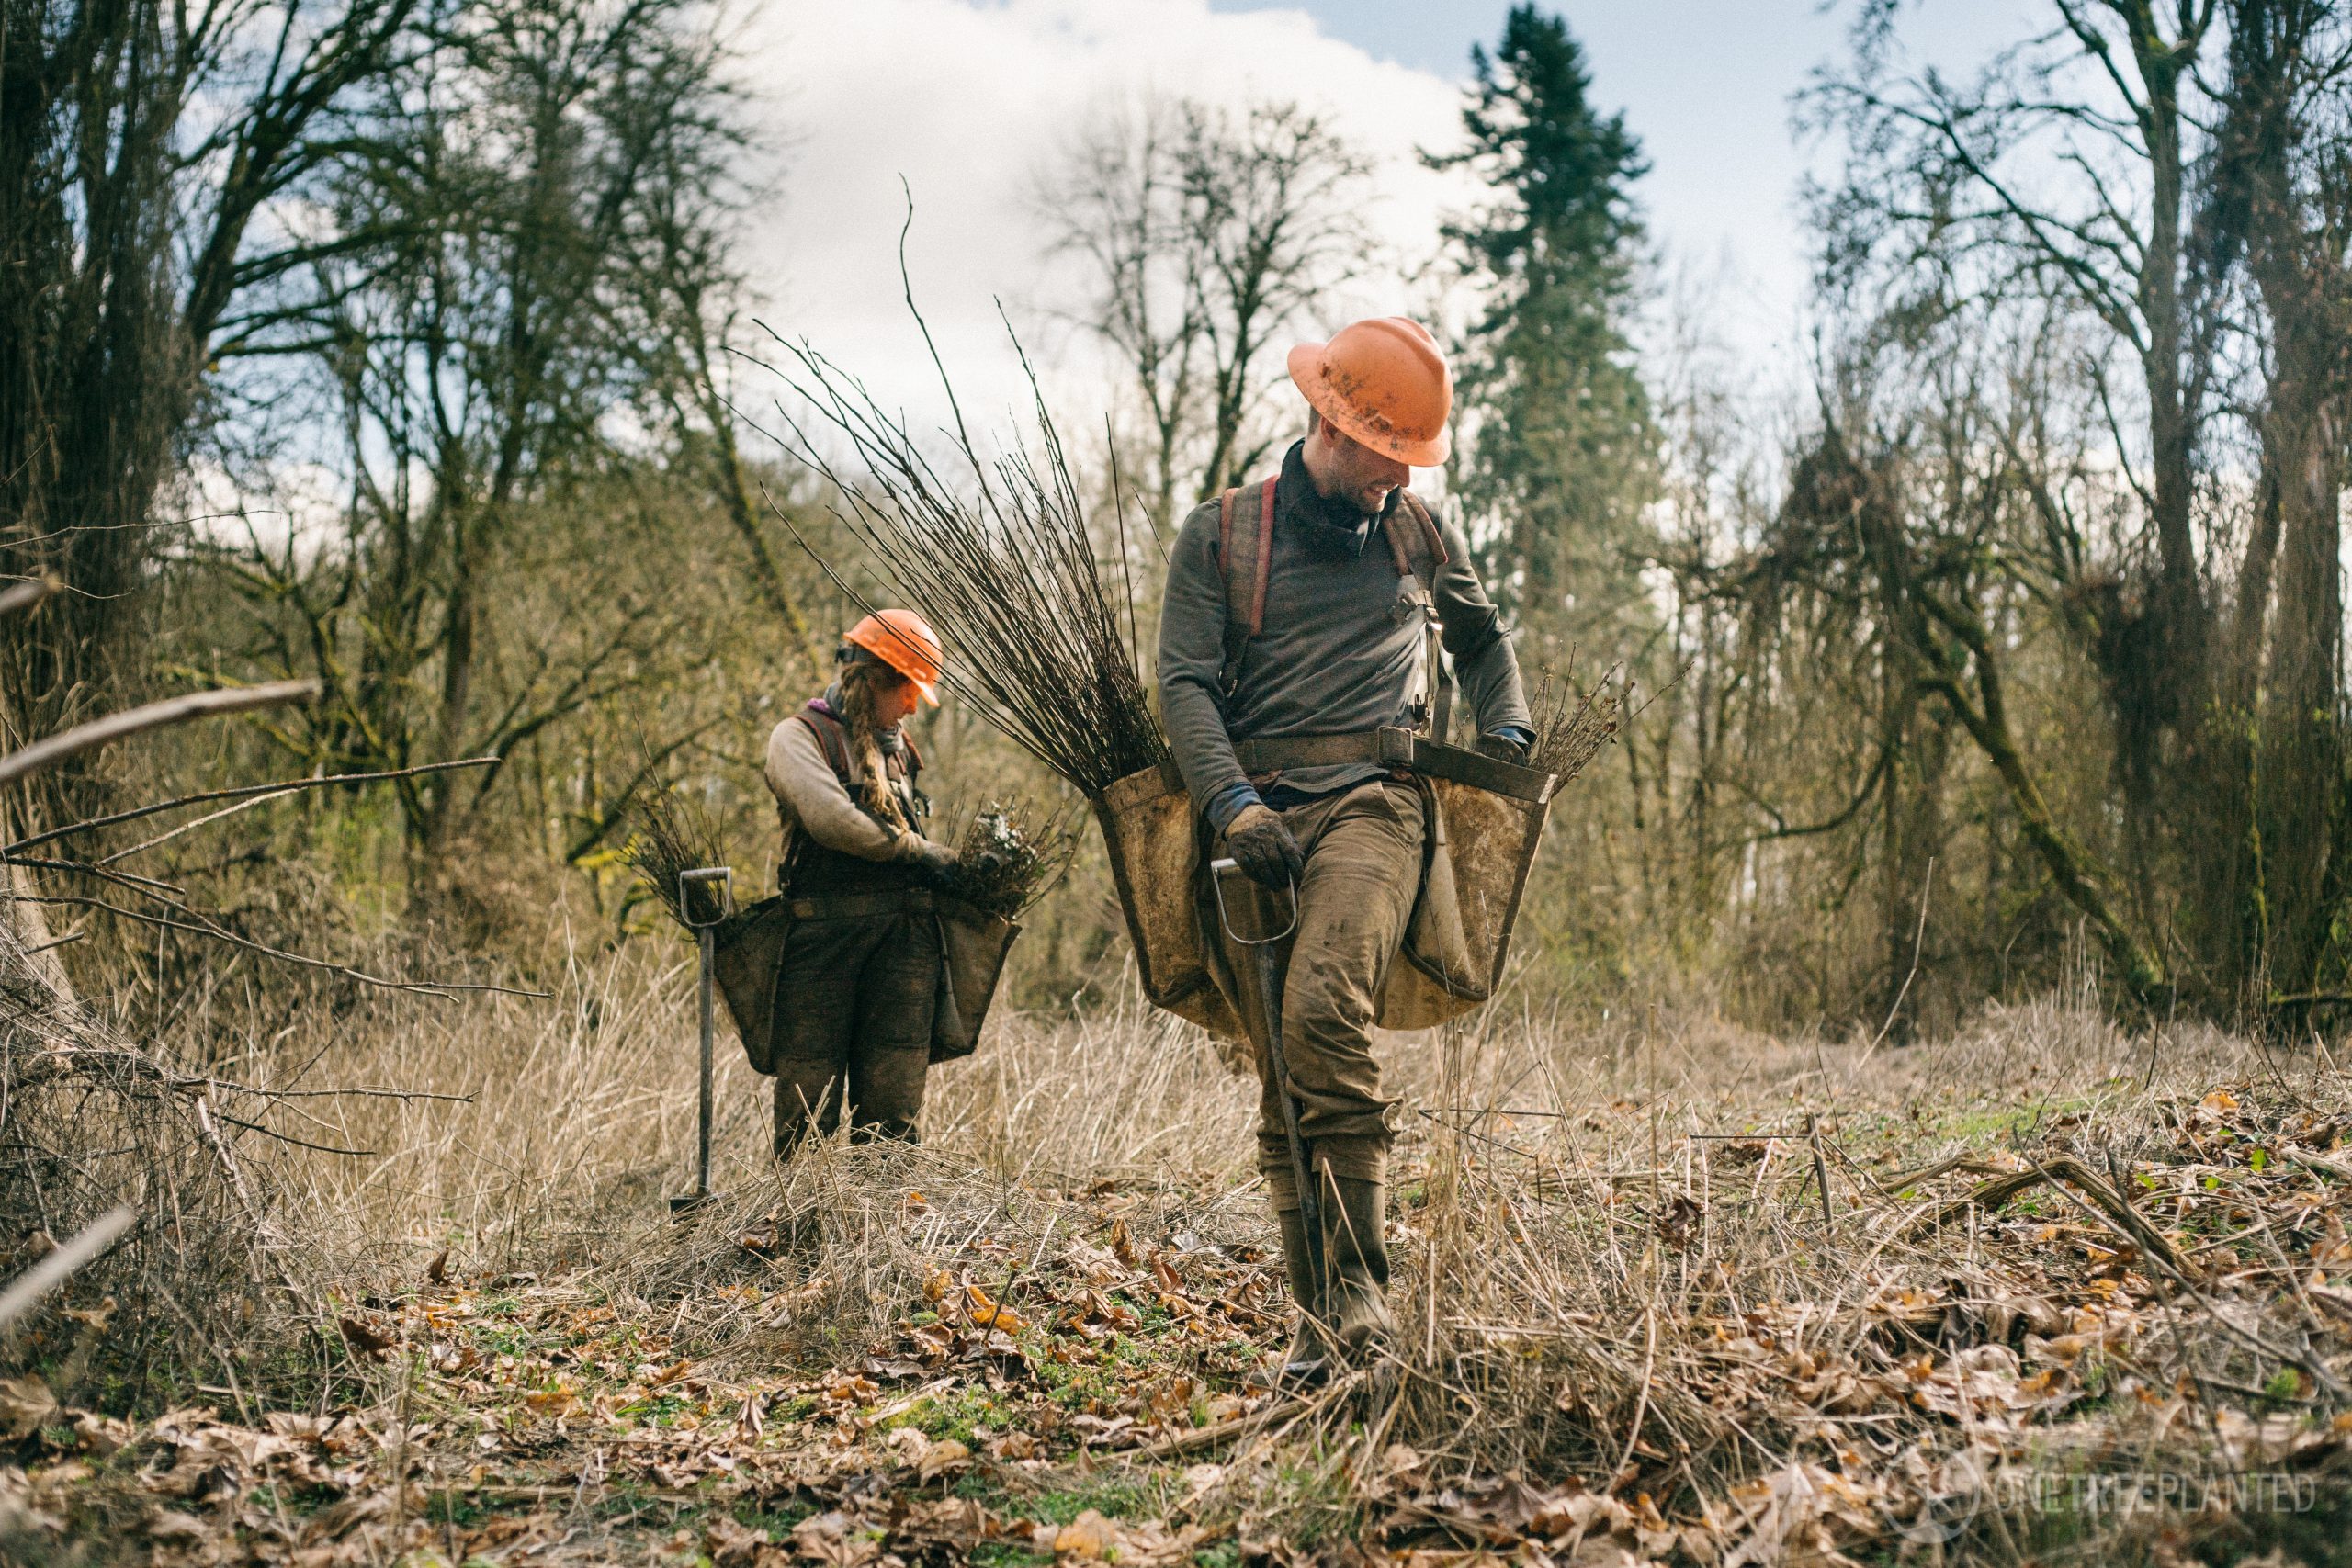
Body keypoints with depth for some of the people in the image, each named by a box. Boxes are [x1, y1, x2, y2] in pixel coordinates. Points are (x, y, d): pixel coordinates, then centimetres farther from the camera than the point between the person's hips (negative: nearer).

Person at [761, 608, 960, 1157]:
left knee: (893, 1107, 0)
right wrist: (919, 850, -6)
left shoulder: (897, 745, 22)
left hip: (905, 932, 5)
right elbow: (831, 819, -16)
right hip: (825, 933, -5)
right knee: (810, 1098, -3)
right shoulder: (799, 737, 1)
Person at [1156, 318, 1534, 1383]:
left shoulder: (1419, 534, 17)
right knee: (1281, 1082, -2)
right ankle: (1319, 1325, 4)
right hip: (1258, 814, 1)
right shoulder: (1220, 534, 10)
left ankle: (1358, 1292, -26)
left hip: (1373, 801, -1)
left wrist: (1508, 738, 19)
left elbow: (1483, 638, 36)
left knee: (1325, 1010, -27)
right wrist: (1235, 806, -16)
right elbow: (1185, 681, 0)